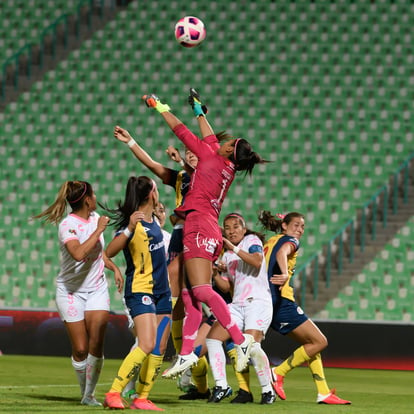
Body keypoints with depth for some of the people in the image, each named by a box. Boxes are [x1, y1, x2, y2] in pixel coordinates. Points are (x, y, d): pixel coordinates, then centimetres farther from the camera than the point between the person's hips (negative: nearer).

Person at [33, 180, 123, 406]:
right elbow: (79, 253, -36)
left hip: (97, 289, 5)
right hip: (71, 291, -5)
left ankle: (89, 395, 0)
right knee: (80, 349, -4)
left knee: (96, 345, -10)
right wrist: (99, 229, -28)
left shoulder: (95, 217, 4)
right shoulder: (68, 225, -18)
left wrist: (115, 268, 9)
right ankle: (84, 391, 18)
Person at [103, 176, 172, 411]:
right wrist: (129, 229, -41)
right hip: (140, 291, -9)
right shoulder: (133, 224, -17)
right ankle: (113, 394, -18)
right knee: (146, 346, -21)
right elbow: (109, 252, -31)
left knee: (159, 349, 3)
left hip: (162, 292, 9)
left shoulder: (152, 218, 9)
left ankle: (142, 398, 6)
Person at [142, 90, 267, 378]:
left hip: (200, 227, -9)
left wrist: (160, 107, 16)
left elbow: (182, 131, 4)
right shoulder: (228, 169, 16)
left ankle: (241, 339, -20)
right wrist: (200, 113, 48)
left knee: (201, 291, -17)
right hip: (210, 232, 9)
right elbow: (210, 138, 34)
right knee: (189, 295, 6)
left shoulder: (212, 157, -4)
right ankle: (186, 354, 3)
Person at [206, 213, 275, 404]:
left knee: (252, 345, -24)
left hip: (258, 301, -7)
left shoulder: (252, 240, 4)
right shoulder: (227, 256, 23)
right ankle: (221, 386, -3)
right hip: (237, 305, 7)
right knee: (213, 337, -9)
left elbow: (257, 261, -16)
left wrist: (235, 249, -21)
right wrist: (215, 274, 3)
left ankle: (268, 389, -9)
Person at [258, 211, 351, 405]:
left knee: (311, 343, 14)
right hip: (282, 302, -10)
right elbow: (282, 253, -26)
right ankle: (278, 373, -6)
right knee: (319, 342, -5)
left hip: (269, 301, 10)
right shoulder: (289, 241, -3)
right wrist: (285, 274, -44)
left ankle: (324, 393, 9)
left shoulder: (271, 241, 22)